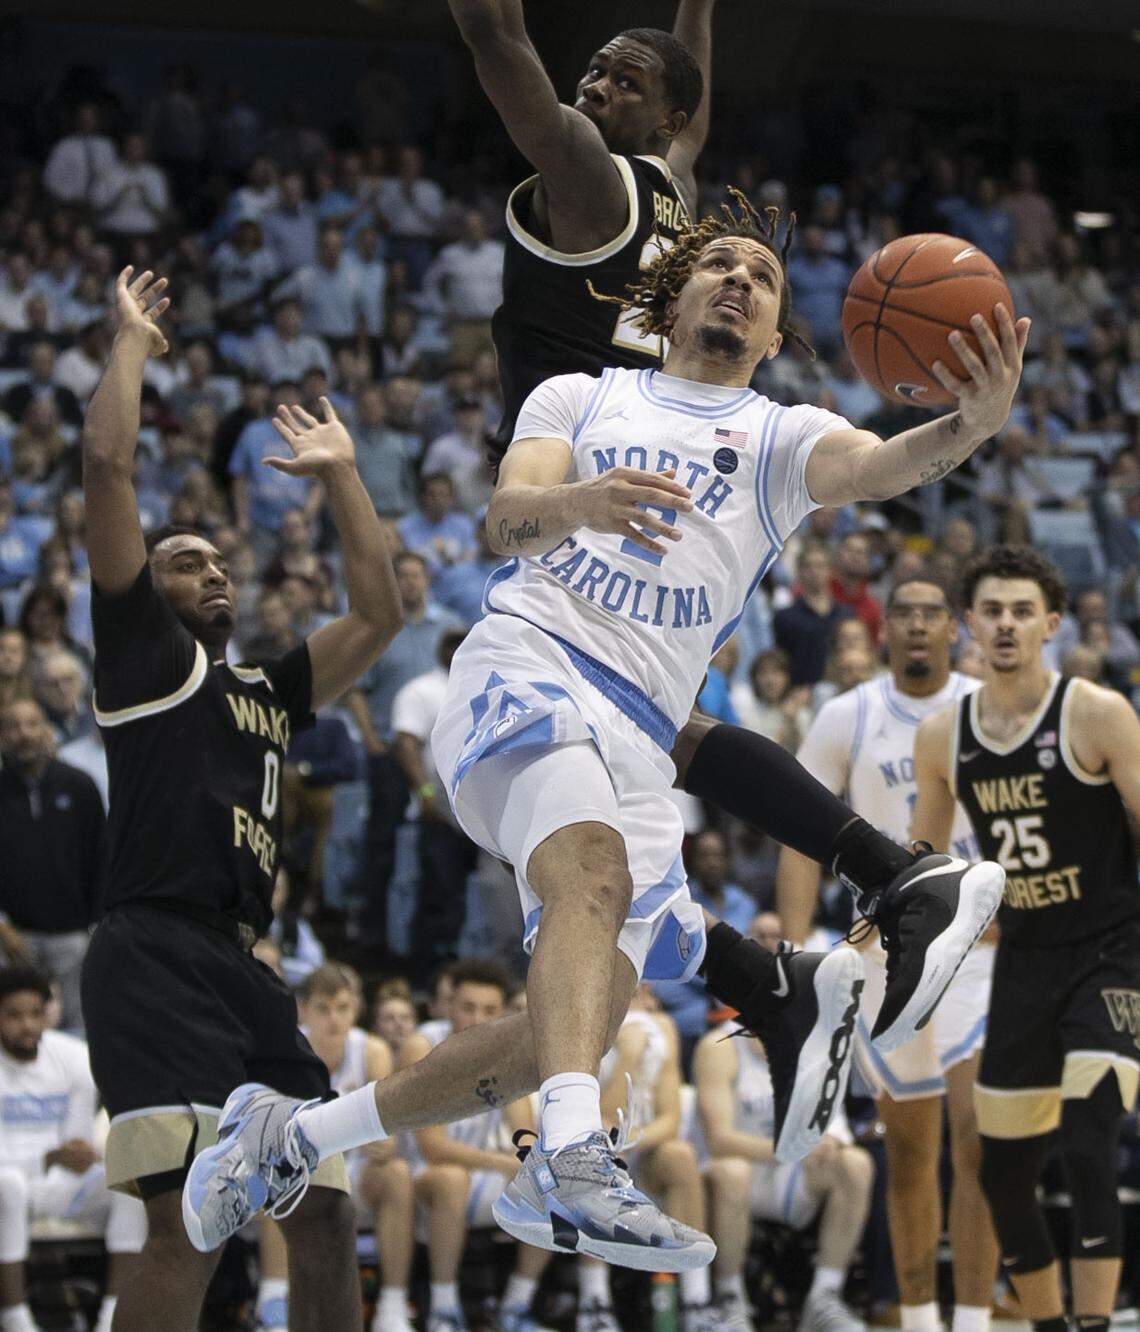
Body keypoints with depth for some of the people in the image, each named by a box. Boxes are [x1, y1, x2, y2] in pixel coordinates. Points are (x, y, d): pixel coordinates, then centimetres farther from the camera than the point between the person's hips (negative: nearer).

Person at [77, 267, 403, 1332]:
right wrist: (133, 340, 12)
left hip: (241, 965, 8)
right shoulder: (143, 650, 9)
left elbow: (379, 615, 30)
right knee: (191, 1223, -21)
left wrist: (340, 475, 32)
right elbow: (104, 460, 1)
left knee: (325, 1213, 2)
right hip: (157, 955, -8)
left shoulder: (267, 689, 27)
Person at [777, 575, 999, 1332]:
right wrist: (797, 953, -11)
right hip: (888, 951, 1)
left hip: (981, 949, -1)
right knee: (909, 1151, 10)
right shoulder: (848, 719, 1)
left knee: (979, 1138, -15)